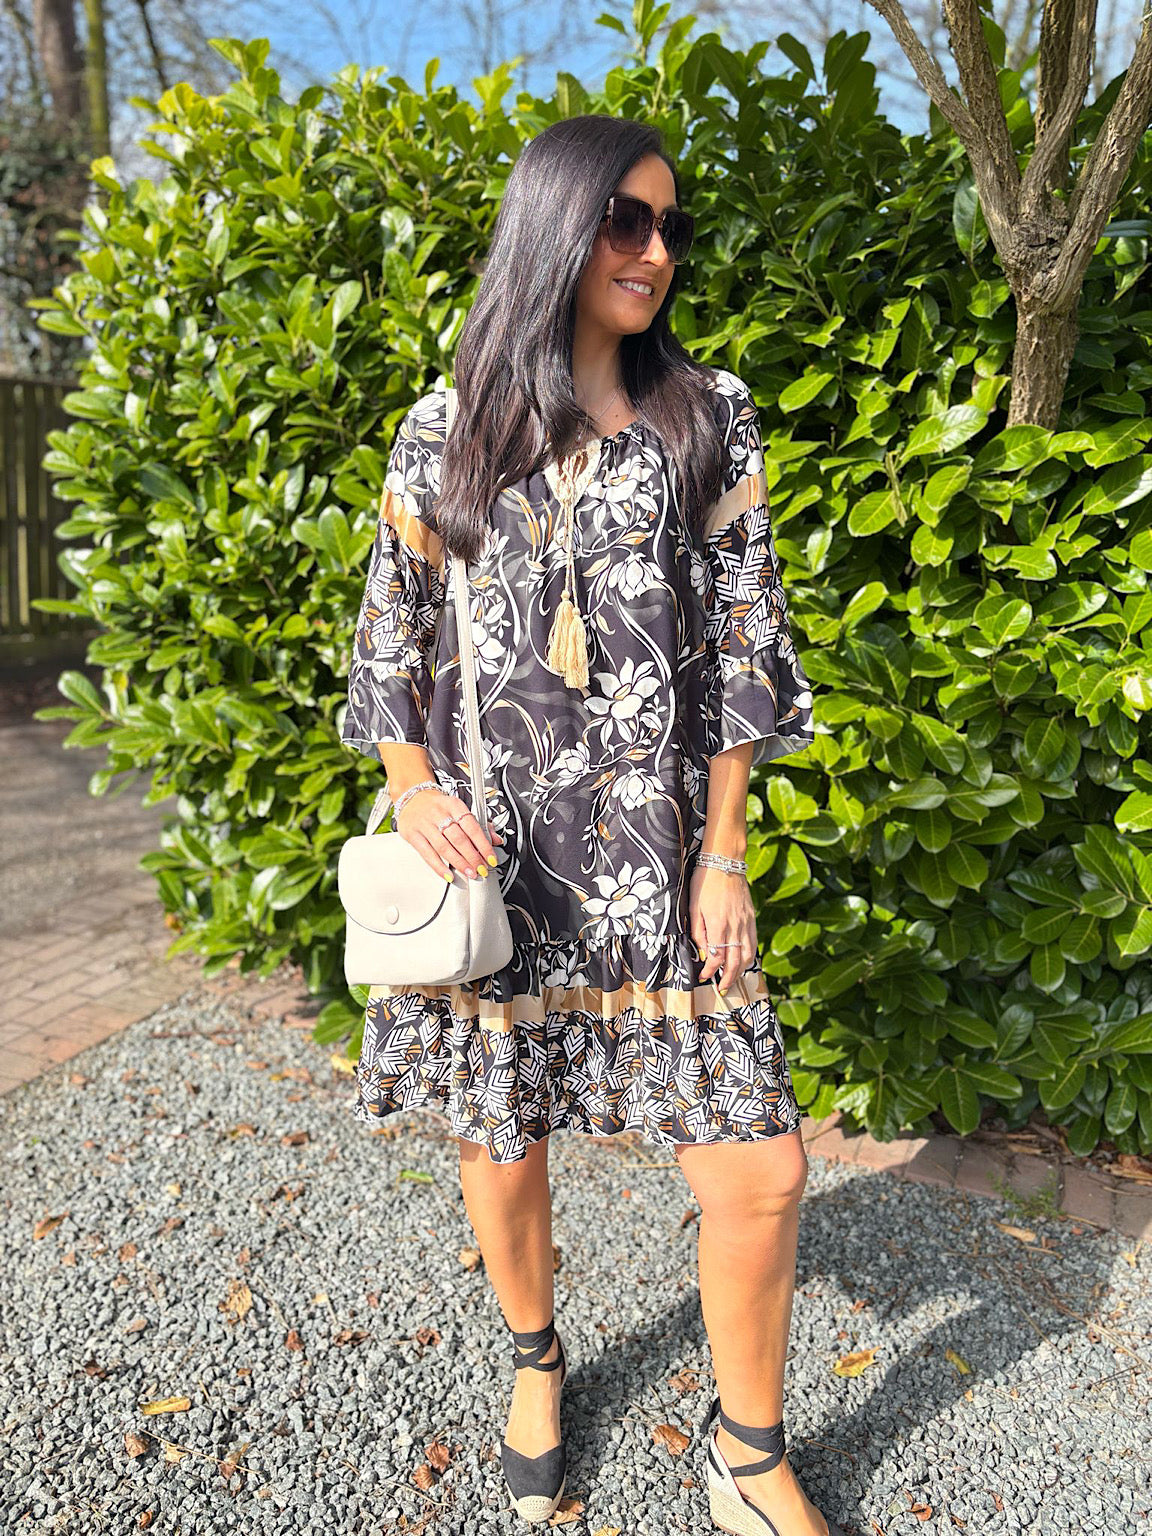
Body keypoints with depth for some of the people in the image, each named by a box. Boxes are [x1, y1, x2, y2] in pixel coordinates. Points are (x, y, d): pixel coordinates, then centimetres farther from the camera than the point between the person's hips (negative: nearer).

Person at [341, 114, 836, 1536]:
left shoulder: (708, 417, 6)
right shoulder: (443, 431, 6)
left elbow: (739, 641, 2)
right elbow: (394, 632, 10)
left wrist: (725, 851, -3)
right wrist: (412, 790, -6)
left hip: (649, 851, 0)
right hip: (486, 848, 1)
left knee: (758, 1170, -3)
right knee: (500, 1144, 12)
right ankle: (535, 1362, 43)